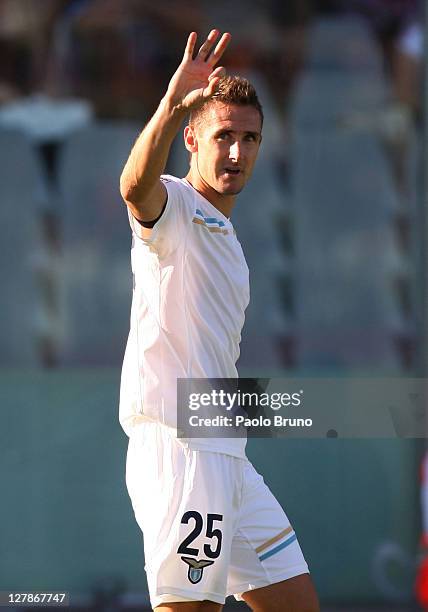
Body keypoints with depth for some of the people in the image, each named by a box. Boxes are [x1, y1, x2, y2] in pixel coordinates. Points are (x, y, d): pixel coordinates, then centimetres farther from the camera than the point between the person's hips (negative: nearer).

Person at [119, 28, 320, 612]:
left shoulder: (223, 236, 23)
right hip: (174, 447, -9)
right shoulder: (172, 205, -4)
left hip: (224, 453, 9)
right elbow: (136, 184, -31)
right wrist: (173, 104, -48)